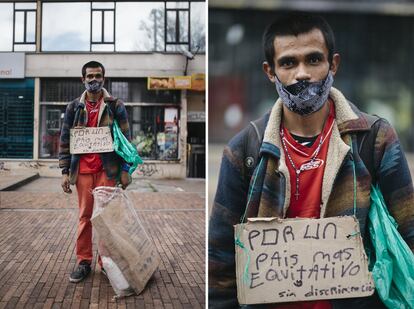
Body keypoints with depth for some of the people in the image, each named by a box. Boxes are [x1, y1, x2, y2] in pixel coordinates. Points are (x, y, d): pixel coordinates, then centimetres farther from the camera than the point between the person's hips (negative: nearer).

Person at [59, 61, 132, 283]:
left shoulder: (115, 106, 3)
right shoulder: (74, 107, 8)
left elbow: (125, 138, 2)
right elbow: (65, 140, 9)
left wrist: (125, 169, -4)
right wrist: (65, 171, 3)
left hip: (108, 170, -2)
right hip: (82, 171, 2)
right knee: (85, 216, 7)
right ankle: (83, 262, 17)